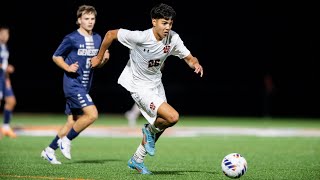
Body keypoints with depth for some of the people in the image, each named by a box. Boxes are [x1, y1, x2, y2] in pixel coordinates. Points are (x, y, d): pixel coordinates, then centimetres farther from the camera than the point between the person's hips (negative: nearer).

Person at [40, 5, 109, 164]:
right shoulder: (71, 39, -9)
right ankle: (66, 140, -4)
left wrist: (104, 59, -2)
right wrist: (68, 67, -16)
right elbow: (56, 57, -1)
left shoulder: (97, 39, 10)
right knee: (92, 114, -20)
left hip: (85, 86, 7)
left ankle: (49, 150, 20)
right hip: (73, 84, -7)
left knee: (72, 122, 8)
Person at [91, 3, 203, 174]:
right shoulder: (140, 37, -27)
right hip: (139, 85, -7)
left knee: (159, 125, 17)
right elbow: (111, 34, -15)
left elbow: (189, 58, -2)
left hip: (156, 83, 7)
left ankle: (137, 160, 38)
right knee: (172, 117, -22)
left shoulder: (173, 38, -13)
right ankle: (151, 131, 10)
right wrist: (99, 57, -3)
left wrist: (196, 64, -26)